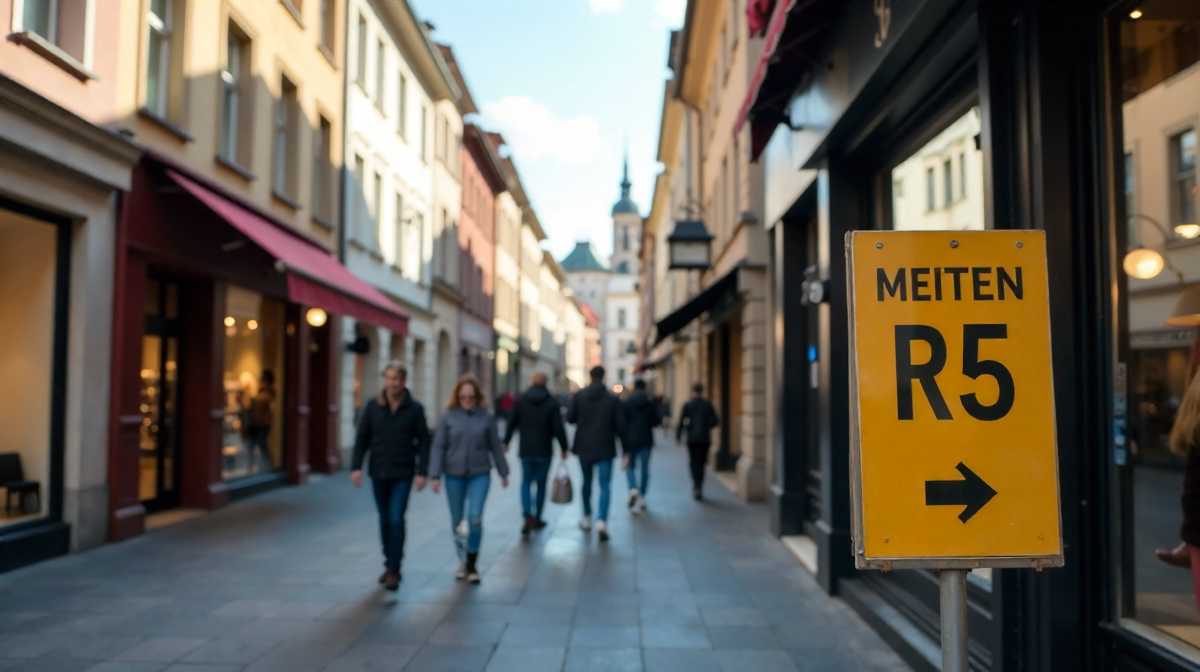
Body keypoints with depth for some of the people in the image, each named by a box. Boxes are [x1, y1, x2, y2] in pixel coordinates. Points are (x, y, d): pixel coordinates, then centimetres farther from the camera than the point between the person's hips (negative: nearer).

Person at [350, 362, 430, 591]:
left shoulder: (415, 408, -5)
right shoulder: (372, 406, 0)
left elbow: (423, 441, -3)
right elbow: (362, 438, 3)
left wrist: (422, 472, -8)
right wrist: (356, 466, -5)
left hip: (403, 474, -3)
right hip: (378, 473, 3)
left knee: (396, 520, -10)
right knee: (385, 521, 13)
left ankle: (393, 570, -4)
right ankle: (390, 564, 27)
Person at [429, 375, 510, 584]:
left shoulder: (486, 417, -2)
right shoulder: (448, 417, -3)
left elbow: (495, 447, 6)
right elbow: (438, 447, -2)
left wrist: (503, 472, 12)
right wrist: (435, 475, -7)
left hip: (480, 474, -1)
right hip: (454, 475, 1)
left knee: (475, 518, -12)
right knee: (457, 521, 10)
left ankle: (472, 564, 3)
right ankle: (462, 561, 31)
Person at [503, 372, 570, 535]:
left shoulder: (520, 400, 0)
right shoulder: (552, 402, -5)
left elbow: (512, 423, 4)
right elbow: (558, 428, -8)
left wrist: (506, 441, 16)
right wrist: (564, 448, 1)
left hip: (526, 450, 1)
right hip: (544, 451, -1)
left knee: (526, 483, 8)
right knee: (541, 484, 12)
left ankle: (528, 517, -11)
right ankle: (537, 518, 18)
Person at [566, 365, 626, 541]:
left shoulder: (579, 395, -4)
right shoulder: (613, 399, -5)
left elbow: (570, 418, -1)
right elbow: (620, 425, -4)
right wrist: (625, 448, 5)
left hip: (584, 447, 2)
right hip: (605, 449, -2)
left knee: (587, 482, 19)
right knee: (605, 485, -2)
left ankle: (587, 518, 30)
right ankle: (601, 521, -19)